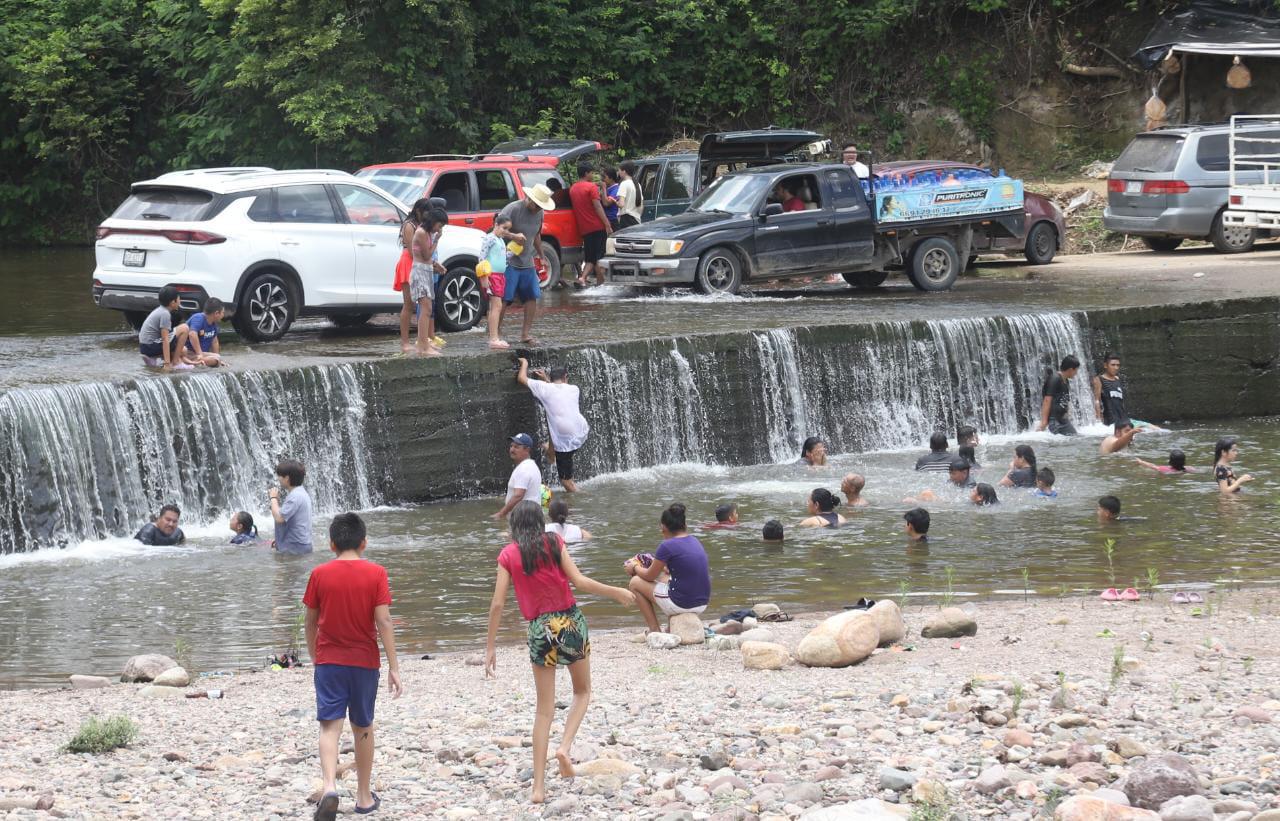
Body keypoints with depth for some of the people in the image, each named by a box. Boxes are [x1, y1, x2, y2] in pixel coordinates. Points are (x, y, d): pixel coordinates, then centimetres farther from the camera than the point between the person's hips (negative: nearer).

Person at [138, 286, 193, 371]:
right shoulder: (165, 314, -16)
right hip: (151, 347, -10)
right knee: (184, 329, -12)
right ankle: (175, 362, -10)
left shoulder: (160, 310, 13)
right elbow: (165, 340, -21)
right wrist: (167, 363, -23)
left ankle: (154, 359, 11)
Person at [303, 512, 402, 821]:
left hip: (328, 661, 0)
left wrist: (314, 657, 20)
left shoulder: (320, 574, -2)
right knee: (363, 727, 14)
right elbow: (383, 621, -11)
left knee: (330, 725, -6)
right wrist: (394, 667, -8)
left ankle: (329, 787, -29)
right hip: (365, 661, 0)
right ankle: (364, 796, 24)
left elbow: (311, 622, 4)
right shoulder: (376, 573, -6)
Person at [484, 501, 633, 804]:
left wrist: (490, 646, 2)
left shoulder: (508, 555, 0)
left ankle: (539, 786, 2)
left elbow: (497, 603, -4)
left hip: (539, 630, 1)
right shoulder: (553, 543, -2)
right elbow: (579, 581, -10)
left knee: (544, 709, 8)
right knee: (583, 691, 21)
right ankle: (565, 746, -5)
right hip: (570, 621, -1)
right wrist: (616, 592, 4)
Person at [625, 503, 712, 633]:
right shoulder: (695, 541, 8)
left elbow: (649, 576, 0)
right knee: (662, 577, 34)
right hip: (702, 604, 7)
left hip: (682, 604, -7)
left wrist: (634, 567, 20)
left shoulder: (667, 546, -13)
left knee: (635, 583, 12)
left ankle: (654, 630, 12)